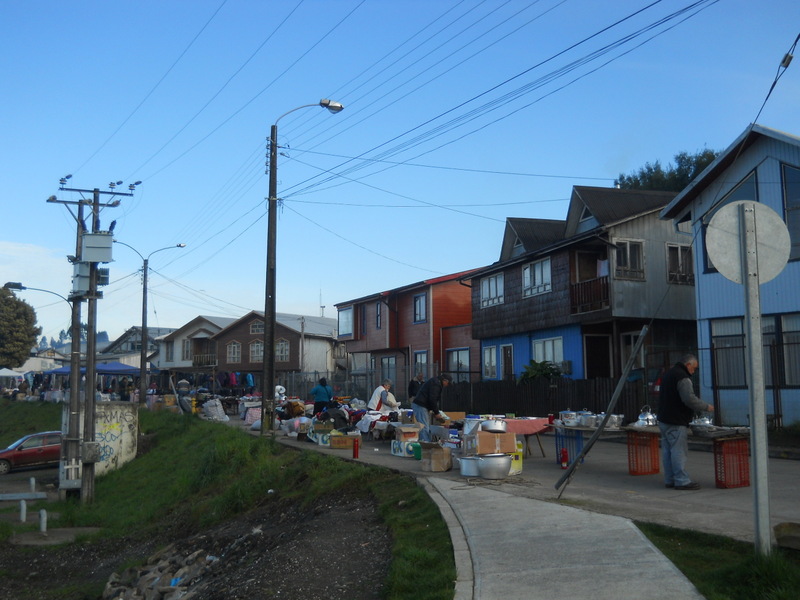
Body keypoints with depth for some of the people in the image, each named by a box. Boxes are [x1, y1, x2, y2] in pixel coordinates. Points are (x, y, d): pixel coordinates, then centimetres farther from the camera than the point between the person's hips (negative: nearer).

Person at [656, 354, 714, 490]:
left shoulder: (668, 374, 18)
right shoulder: (683, 378, -14)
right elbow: (689, 399, -22)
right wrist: (706, 407, -8)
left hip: (663, 420, 10)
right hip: (676, 422, -10)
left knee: (667, 451, 11)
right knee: (679, 451, -6)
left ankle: (669, 480, 16)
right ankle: (682, 481, -4)